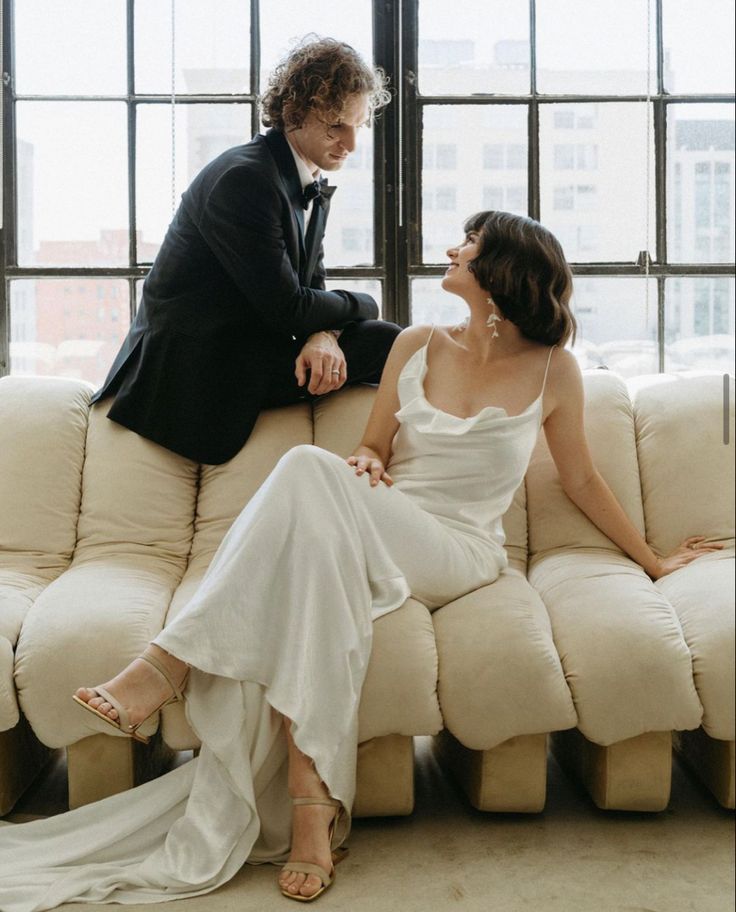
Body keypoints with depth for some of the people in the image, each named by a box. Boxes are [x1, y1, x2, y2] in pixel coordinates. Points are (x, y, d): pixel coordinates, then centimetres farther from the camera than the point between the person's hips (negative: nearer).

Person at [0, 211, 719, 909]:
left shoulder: (552, 372, 7)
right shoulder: (417, 347, 15)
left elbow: (581, 481, 18)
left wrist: (651, 559, 25)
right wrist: (366, 463, -3)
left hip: (457, 555, -3)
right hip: (371, 539, 3)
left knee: (308, 471, -31)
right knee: (313, 548, -37)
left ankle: (172, 662, -33)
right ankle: (310, 803, -38)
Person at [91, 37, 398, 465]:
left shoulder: (313, 185, 11)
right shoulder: (243, 178, -20)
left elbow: (313, 286, 8)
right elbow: (285, 308, -21)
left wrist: (324, 336, -15)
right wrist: (363, 305, -4)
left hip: (248, 347, 9)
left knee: (386, 344, -3)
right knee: (383, 344, -15)